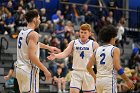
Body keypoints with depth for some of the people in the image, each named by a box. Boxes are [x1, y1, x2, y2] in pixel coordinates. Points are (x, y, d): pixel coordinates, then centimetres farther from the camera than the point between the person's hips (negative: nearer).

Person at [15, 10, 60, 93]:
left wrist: (49, 47, 45)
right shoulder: (33, 34, -14)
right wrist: (45, 70, -16)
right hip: (29, 70, -9)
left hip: (19, 68, 9)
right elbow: (32, 56, -21)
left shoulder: (22, 32, 14)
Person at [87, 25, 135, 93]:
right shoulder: (115, 50, -4)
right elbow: (117, 67, -15)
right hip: (109, 79, -6)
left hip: (98, 80, 6)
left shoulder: (97, 50, 12)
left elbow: (88, 67, 11)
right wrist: (127, 80, -7)